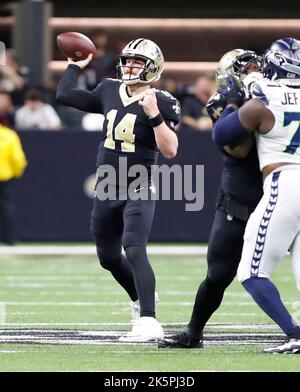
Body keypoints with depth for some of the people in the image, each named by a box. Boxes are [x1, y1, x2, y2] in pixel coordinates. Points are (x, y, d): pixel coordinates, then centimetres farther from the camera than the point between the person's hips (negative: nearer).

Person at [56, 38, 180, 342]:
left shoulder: (160, 103, -10)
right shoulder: (109, 92, 7)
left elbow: (170, 150, -20)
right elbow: (64, 95, 13)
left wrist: (154, 115, -28)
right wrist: (75, 66, 17)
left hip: (138, 192, -7)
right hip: (106, 191, 7)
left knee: (133, 250, -24)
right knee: (108, 257, 18)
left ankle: (148, 322, -30)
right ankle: (141, 299, 44)